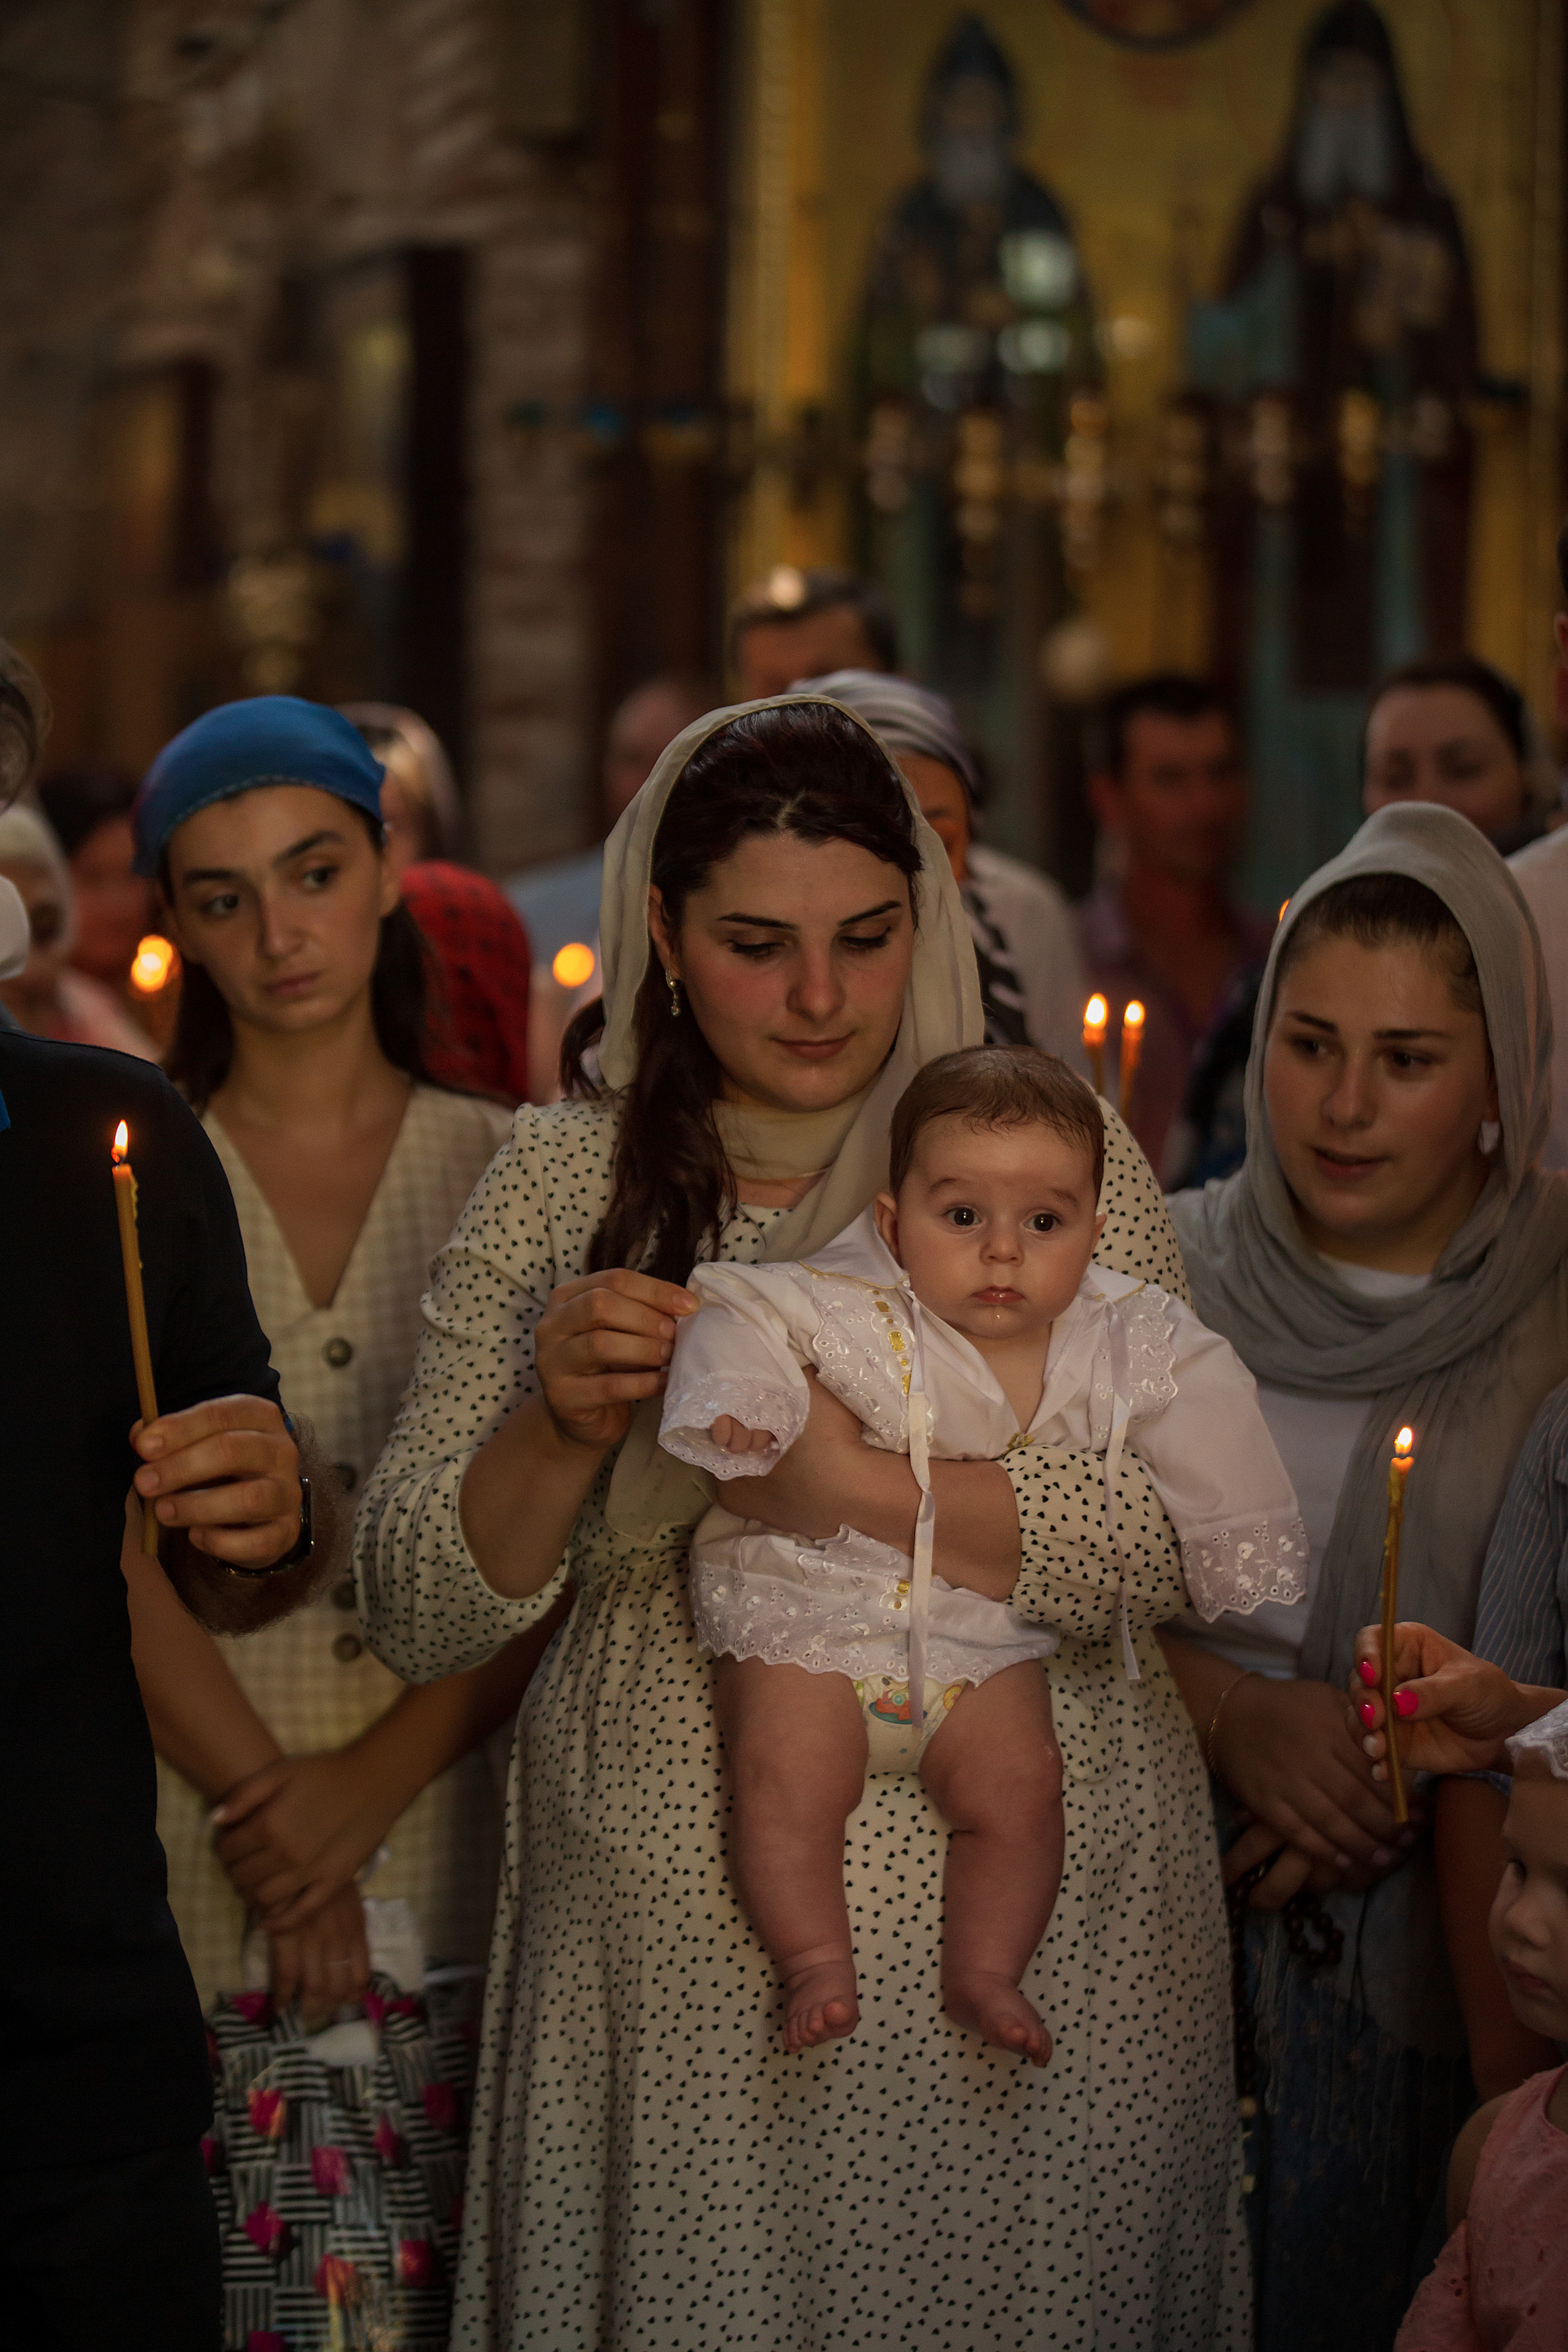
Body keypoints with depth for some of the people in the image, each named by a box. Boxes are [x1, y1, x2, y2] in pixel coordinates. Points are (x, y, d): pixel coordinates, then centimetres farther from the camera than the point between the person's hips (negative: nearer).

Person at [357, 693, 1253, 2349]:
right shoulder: (560, 1184, 3)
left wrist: (856, 1488, -26)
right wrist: (560, 1426, -19)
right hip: (673, 1938, 1)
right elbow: (416, 1617, 0)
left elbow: (1169, 1540, -12)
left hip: (1028, 1918, -1)